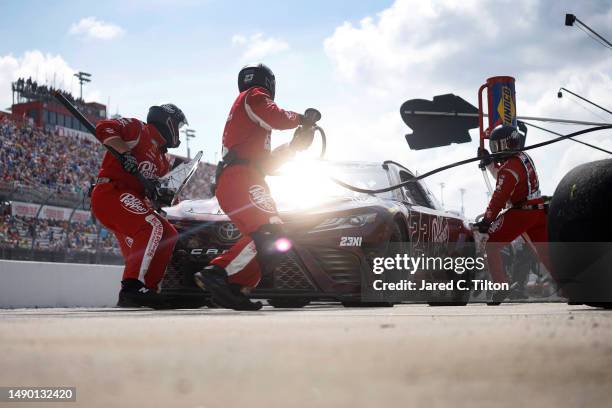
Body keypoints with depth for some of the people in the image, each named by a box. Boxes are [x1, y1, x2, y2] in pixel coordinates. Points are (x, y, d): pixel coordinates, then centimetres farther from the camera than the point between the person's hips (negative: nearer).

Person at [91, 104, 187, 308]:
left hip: (130, 201, 10)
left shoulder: (162, 161, 25)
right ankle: (132, 288, -35)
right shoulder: (140, 130, -1)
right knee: (152, 227, -27)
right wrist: (124, 153, -24)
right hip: (111, 193, -10)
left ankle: (147, 289, 8)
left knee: (169, 235, 9)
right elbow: (104, 128, -13)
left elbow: (150, 192, 27)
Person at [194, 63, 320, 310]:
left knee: (265, 240, 3)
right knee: (269, 233, -24)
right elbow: (277, 118, -11)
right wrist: (302, 118, 8)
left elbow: (266, 162, 32)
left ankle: (235, 290, -9)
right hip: (240, 177, -10)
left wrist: (293, 146, 24)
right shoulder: (254, 96, 9)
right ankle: (217, 274, -32)